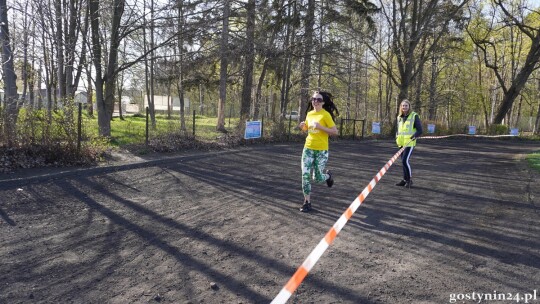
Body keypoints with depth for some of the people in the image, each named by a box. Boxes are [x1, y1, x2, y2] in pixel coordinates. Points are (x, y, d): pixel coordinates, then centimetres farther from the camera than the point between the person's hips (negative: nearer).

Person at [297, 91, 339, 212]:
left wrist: (320, 126, -22)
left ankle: (328, 176, 39)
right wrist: (302, 127, 0)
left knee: (317, 178, 3)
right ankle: (307, 202, 8)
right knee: (305, 175, -4)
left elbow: (335, 132, -12)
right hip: (308, 149, 4)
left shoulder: (326, 115, -9)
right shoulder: (309, 114, 7)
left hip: (321, 150, -4)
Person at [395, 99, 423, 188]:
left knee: (405, 160, -14)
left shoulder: (414, 116, -5)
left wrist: (413, 137, -22)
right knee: (404, 161, 11)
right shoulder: (399, 117, 11)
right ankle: (405, 179, 21)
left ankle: (409, 179, 1)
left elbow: (419, 130, -7)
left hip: (410, 143, -6)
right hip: (401, 143, 6)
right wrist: (397, 138, 5)